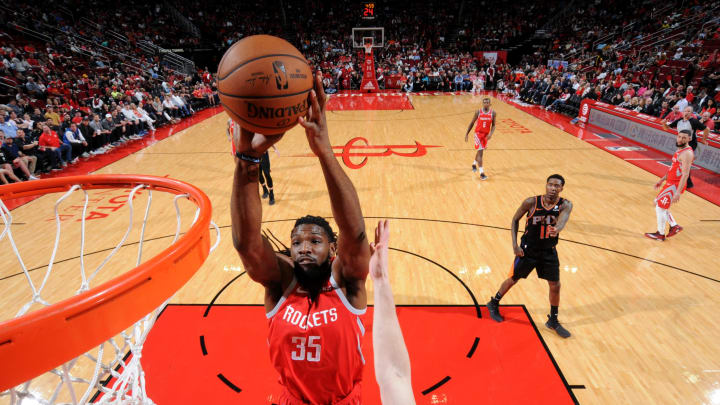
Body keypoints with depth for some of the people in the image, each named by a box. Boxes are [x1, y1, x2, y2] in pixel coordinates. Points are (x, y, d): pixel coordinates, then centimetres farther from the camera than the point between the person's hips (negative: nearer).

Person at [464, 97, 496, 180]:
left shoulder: (493, 113, -5)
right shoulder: (478, 112, -9)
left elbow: (493, 125, 0)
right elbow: (472, 123, 0)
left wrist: (491, 134, -18)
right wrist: (467, 134, -1)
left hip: (486, 134, 4)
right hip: (478, 133, -4)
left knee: (480, 151, 19)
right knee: (480, 152, -12)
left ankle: (474, 163, 47)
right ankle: (481, 173, -13)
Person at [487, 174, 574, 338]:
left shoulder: (565, 205, -14)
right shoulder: (531, 202, -18)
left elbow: (562, 220, -36)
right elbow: (515, 220, -5)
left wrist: (557, 229, -61)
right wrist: (515, 245, -12)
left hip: (549, 251, 2)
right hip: (528, 249, -2)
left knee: (555, 286, 6)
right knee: (513, 279, 9)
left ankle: (553, 320, 29)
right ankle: (493, 304, 33)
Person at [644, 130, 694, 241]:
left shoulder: (687, 153, -21)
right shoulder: (680, 149, 10)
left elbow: (685, 174, -26)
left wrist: (678, 192, -30)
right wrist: (662, 179, 24)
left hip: (675, 186, -10)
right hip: (670, 183, 10)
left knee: (660, 207, -2)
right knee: (657, 203, 19)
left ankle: (660, 234, 13)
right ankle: (674, 226, 27)